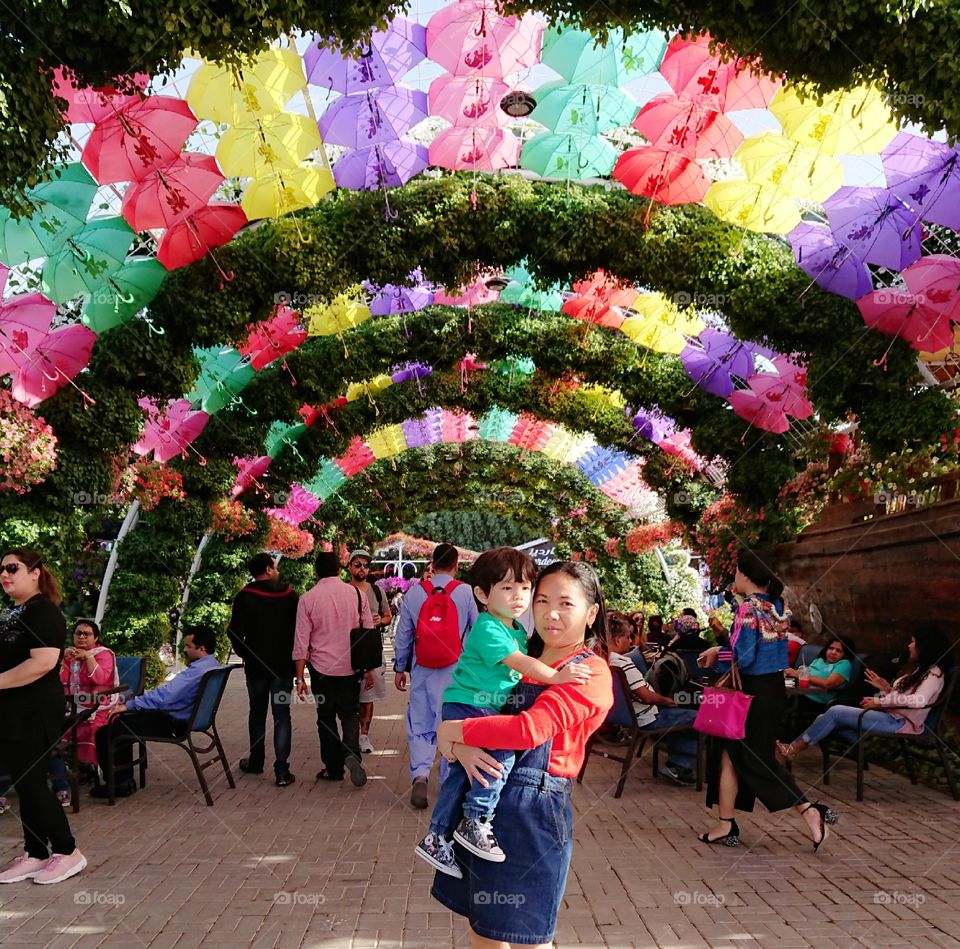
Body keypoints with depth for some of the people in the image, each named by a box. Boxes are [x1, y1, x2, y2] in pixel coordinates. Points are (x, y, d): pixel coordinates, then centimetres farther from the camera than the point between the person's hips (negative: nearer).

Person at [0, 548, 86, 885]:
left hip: (34, 711, -9)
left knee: (32, 783, -4)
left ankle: (67, 852, 8)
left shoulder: (43, 611, -15)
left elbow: (44, 662, -26)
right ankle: (35, 854, 21)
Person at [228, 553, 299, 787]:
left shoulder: (244, 598, -6)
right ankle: (282, 771, -2)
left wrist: (244, 654, 5)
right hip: (284, 666, 0)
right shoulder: (290, 596, -3)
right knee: (282, 716, 2)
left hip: (255, 666, 0)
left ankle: (256, 762, 29)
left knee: (257, 713, 17)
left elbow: (234, 631, -11)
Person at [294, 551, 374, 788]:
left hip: (322, 668, -1)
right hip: (351, 667, 1)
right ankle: (352, 752, -13)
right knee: (350, 713, 12)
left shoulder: (307, 599, -5)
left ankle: (333, 768, 17)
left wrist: (300, 676, 0)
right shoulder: (357, 594, -1)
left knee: (326, 717, 12)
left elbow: (301, 640, -5)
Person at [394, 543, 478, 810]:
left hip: (422, 670, 1)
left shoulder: (414, 592, -1)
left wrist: (399, 668, 13)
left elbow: (403, 633, 4)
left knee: (420, 724, 8)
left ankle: (419, 774, -11)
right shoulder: (465, 592, -5)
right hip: (456, 670, -1)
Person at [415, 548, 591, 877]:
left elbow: (523, 665, 24)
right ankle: (475, 822, -16)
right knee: (504, 750, -25)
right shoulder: (488, 629, -18)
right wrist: (557, 676, -32)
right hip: (466, 705, -9)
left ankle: (436, 839, 20)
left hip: (483, 709, 9)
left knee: (460, 773, 12)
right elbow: (520, 663, -27)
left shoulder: (517, 630, 12)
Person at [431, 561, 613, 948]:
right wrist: (460, 748, -15)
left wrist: (455, 732, -13)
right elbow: (459, 714, 8)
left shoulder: (590, 673, -11)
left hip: (532, 807, -7)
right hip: (483, 798, 7)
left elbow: (530, 729, -25)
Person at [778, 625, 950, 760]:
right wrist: (886, 689, 3)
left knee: (835, 712, -18)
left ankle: (793, 749, -13)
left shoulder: (934, 673, -6)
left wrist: (880, 702, -19)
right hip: (892, 716, 9)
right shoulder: (920, 669, 23)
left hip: (901, 722, -9)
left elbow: (919, 700, -24)